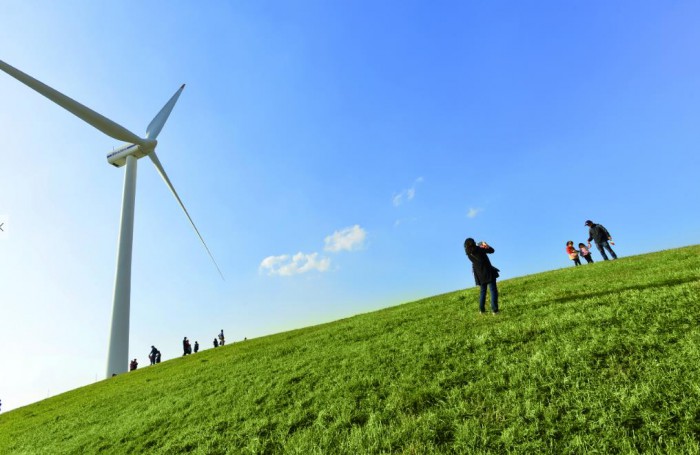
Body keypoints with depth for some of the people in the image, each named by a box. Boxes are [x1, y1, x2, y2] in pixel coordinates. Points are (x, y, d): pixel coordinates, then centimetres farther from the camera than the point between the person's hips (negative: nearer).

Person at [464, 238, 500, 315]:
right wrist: (486, 245, 13)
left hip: (479, 275, 5)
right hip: (488, 272, -5)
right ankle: (494, 310, -6)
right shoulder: (479, 249, -17)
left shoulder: (469, 253, -2)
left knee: (483, 291, 19)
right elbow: (492, 250, -4)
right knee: (493, 290, 0)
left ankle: (481, 309, 19)